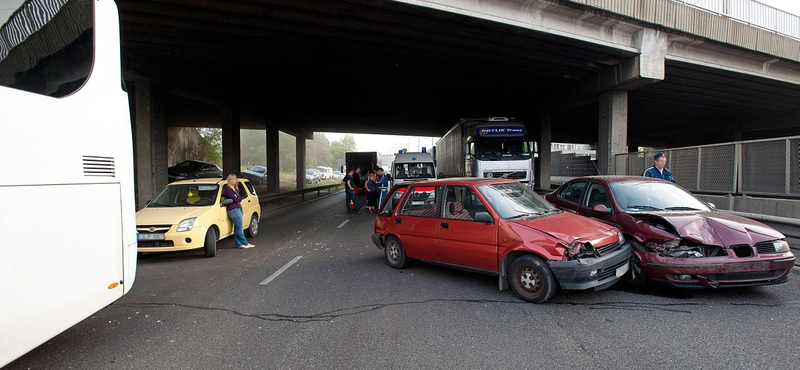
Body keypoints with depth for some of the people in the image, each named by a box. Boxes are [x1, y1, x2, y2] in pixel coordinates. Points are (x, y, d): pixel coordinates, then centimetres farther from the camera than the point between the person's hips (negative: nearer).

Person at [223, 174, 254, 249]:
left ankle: (239, 244, 15)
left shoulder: (234, 189, 20)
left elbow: (239, 199, 14)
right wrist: (239, 198, 3)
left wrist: (237, 198, -4)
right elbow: (235, 199, -15)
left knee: (237, 228, 11)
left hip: (239, 208, 9)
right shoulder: (228, 189, -9)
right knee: (239, 228, -4)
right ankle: (245, 243, 2)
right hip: (233, 210, -9)